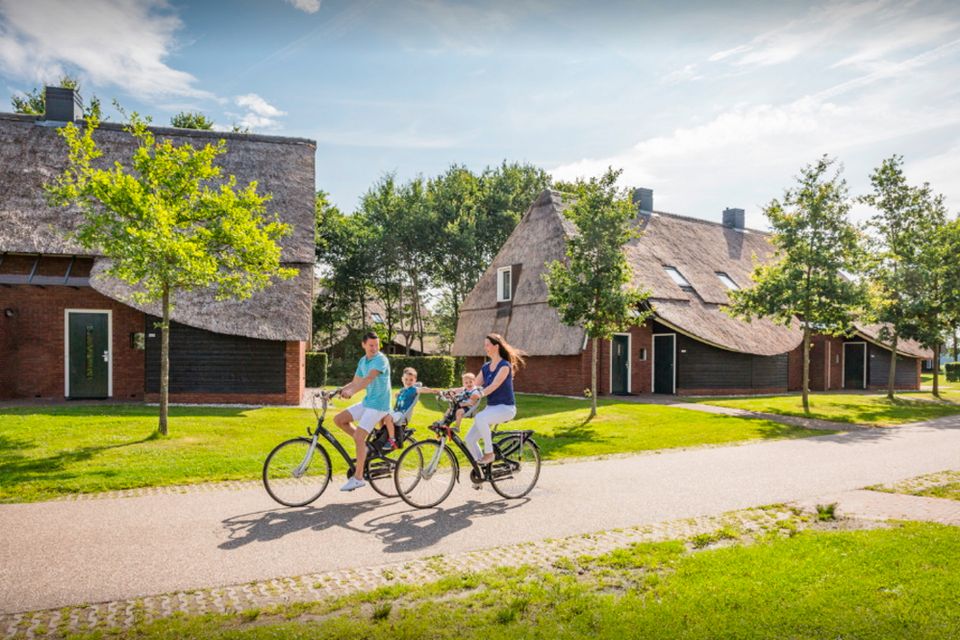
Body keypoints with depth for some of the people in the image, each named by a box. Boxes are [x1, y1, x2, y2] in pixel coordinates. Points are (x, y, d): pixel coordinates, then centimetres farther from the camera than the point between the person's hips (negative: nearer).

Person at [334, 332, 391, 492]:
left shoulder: (381, 360, -15)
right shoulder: (362, 361, 11)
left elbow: (369, 378, -31)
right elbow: (355, 382, 14)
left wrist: (352, 392, -43)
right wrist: (339, 391, -4)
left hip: (378, 404, -8)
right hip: (366, 402, 8)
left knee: (358, 437, -14)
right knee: (339, 419, 2)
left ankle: (358, 477, -7)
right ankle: (364, 445, 12)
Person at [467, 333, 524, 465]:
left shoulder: (505, 365, -11)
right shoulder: (485, 367, 11)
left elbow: (493, 386, -23)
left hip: (505, 408, -7)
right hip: (491, 407, 7)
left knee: (480, 417, -36)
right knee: (470, 439, -4)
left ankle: (489, 453, -21)